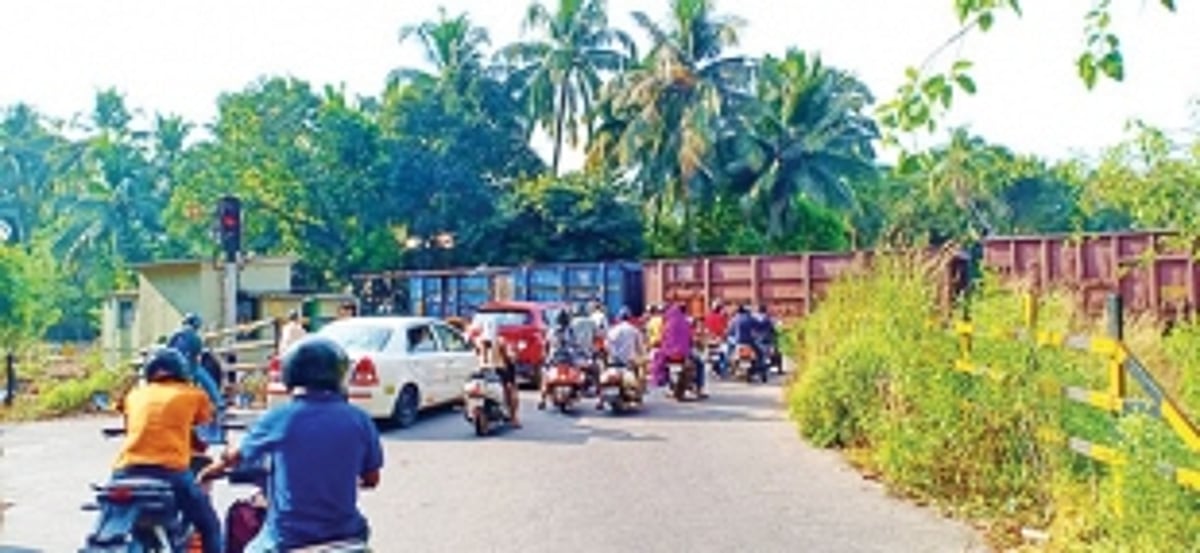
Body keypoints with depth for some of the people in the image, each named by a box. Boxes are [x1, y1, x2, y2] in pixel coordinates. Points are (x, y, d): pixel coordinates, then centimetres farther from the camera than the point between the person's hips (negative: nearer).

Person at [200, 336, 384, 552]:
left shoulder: (279, 418, -8)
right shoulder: (358, 420, -5)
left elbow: (240, 455, 10)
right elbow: (371, 479, 5)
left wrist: (212, 470, 32)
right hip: (342, 534, 2)